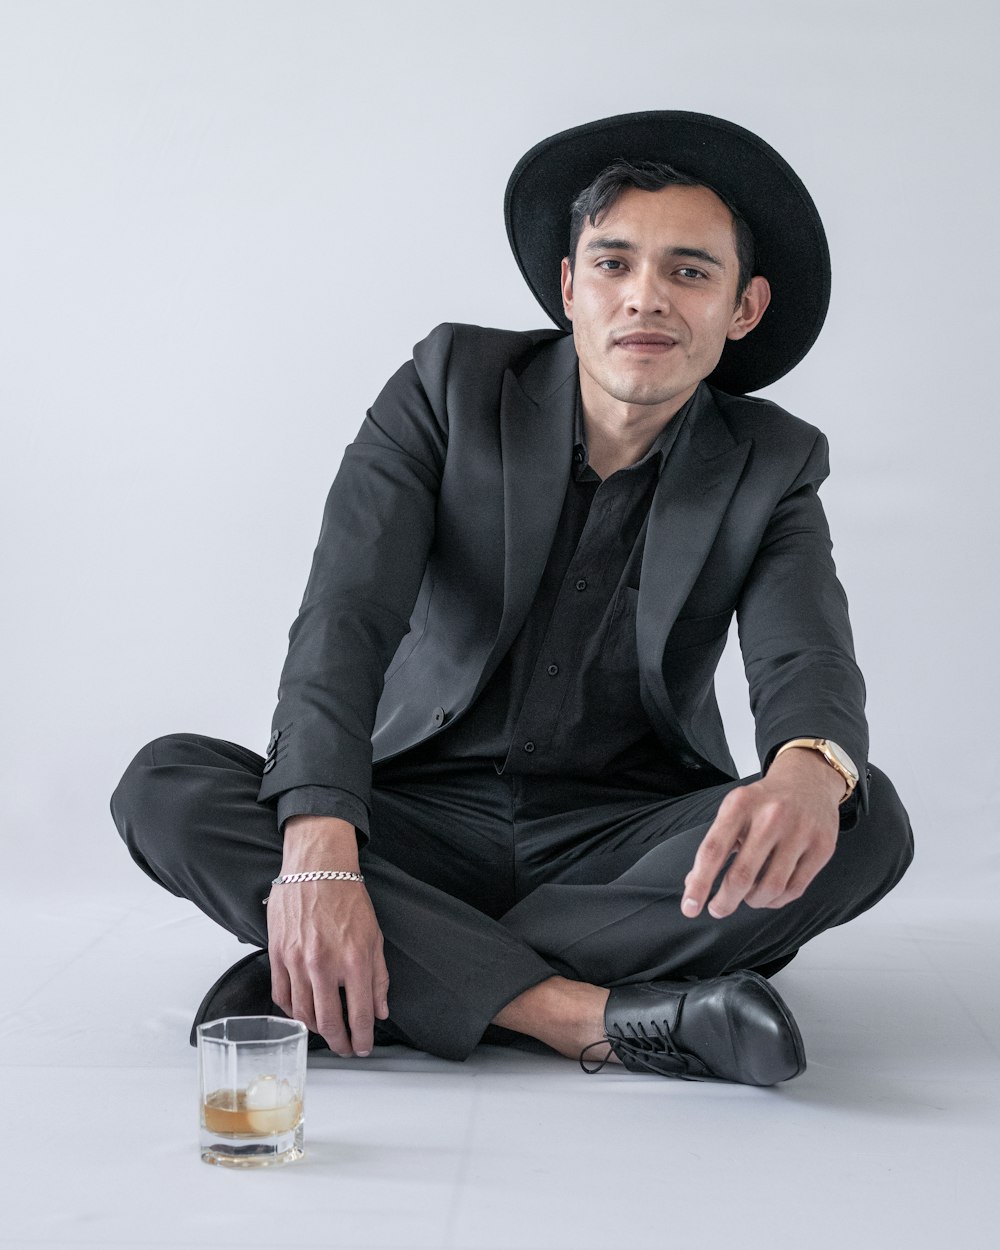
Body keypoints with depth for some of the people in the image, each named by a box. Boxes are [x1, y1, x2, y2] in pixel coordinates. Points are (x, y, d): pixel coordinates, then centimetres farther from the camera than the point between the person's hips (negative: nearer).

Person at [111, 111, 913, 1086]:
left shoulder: (771, 466, -1)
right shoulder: (451, 384, -6)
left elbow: (807, 659, -16)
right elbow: (344, 619, -17)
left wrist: (809, 772, -44)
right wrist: (319, 855, -34)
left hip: (621, 847, 1)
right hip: (423, 826, 0)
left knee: (865, 824, -27)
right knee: (165, 786, -23)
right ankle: (592, 1017, -35)